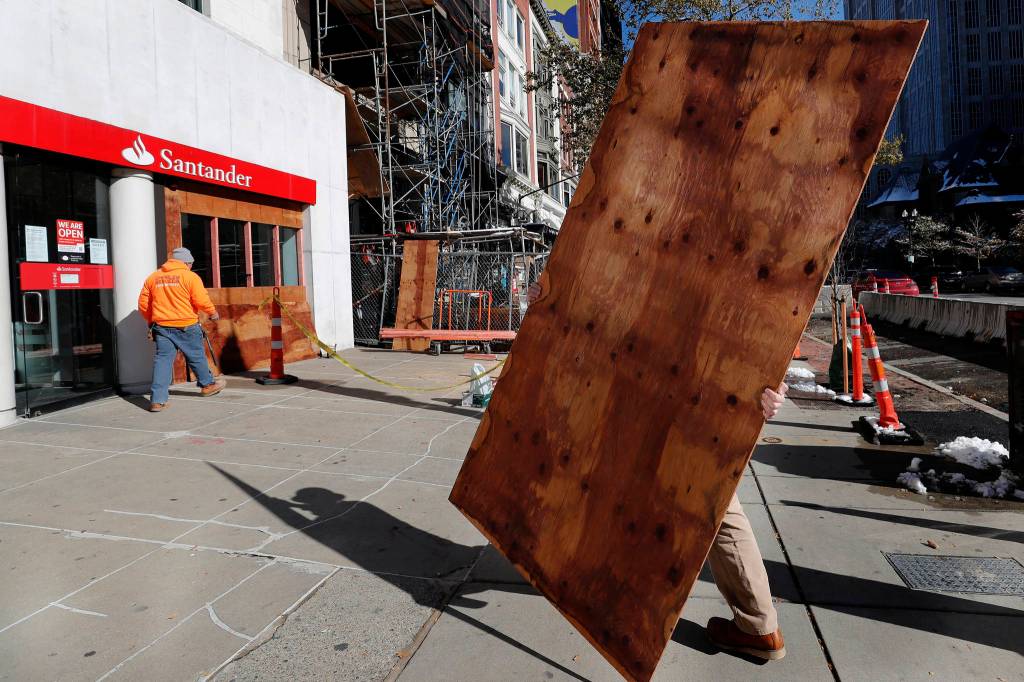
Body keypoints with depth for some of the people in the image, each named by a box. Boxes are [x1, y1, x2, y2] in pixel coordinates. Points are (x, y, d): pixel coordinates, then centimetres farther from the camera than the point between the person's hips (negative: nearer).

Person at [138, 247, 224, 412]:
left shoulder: (152, 278, 9)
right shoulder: (190, 277, -5)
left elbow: (143, 304, 12)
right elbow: (202, 301, -12)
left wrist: (151, 321, 26)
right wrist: (212, 312, 6)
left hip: (162, 326, 3)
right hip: (186, 326, -3)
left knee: (162, 359, 2)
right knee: (196, 356, 15)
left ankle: (157, 400, -5)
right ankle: (207, 384, 34)